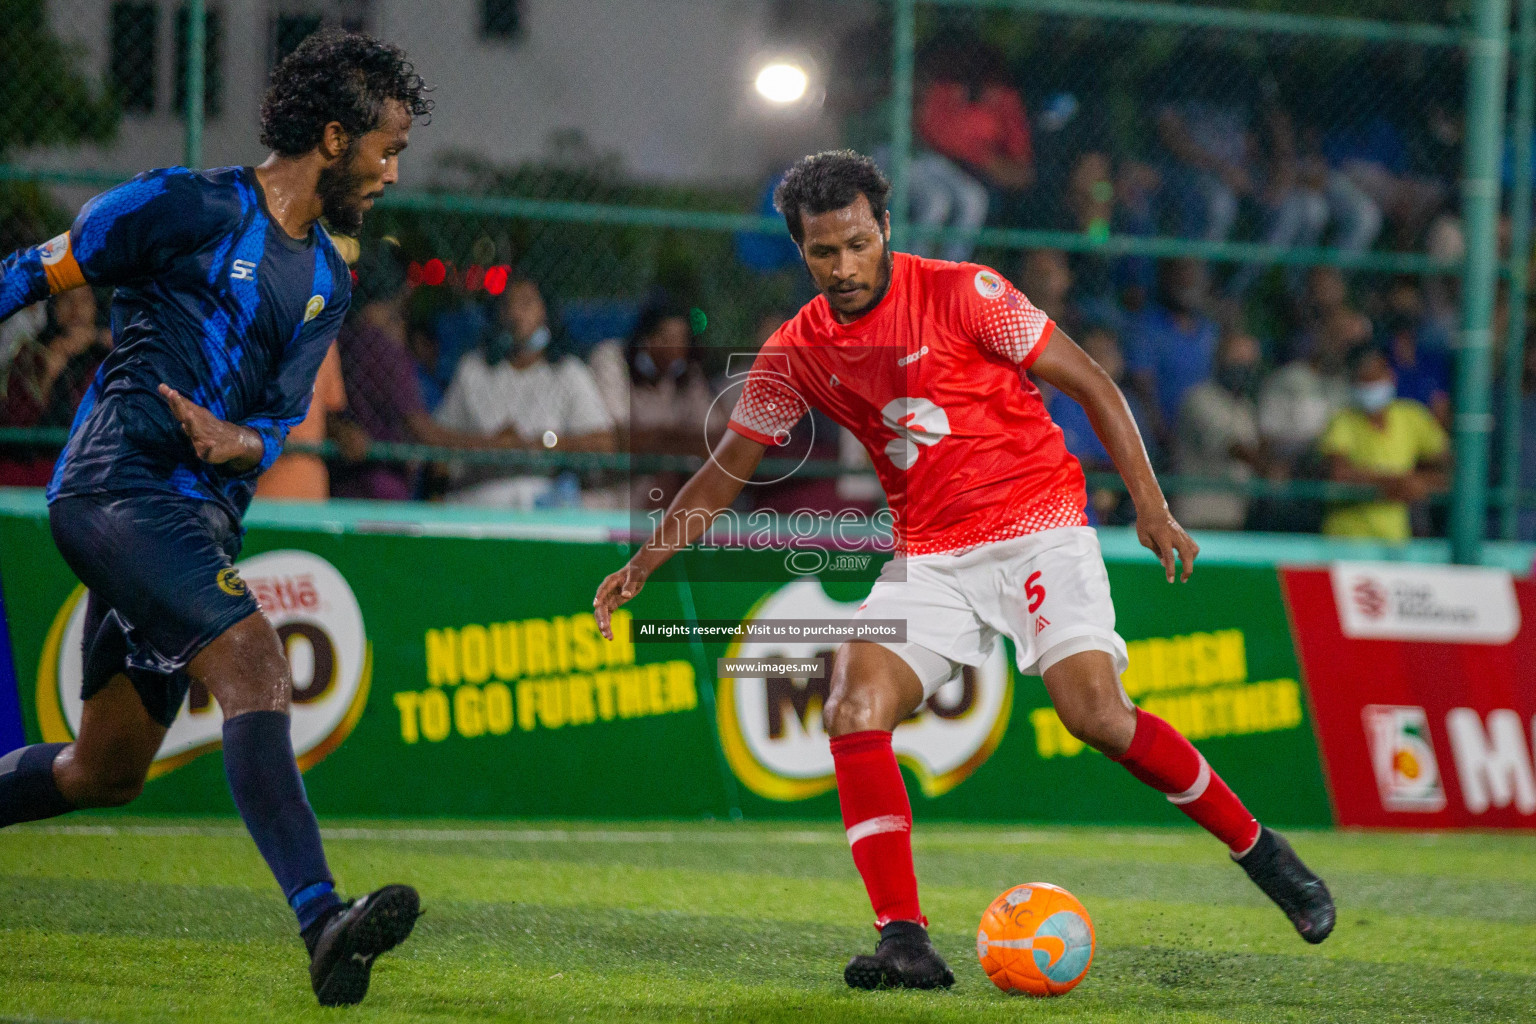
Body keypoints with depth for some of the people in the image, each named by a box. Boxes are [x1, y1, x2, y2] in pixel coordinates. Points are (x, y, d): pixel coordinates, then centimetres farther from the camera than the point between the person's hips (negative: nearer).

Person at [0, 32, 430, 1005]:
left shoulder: (328, 285, 18)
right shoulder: (193, 207, -5)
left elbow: (284, 422, 14)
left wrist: (238, 441, -10)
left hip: (200, 513, 9)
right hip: (120, 481, -9)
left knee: (106, 771, 12)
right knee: (254, 661, -26)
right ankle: (322, 919, -36)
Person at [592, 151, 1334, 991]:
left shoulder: (960, 293, -9)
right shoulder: (796, 352, 3)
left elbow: (1090, 385, -4)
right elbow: (724, 473, 13)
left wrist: (1151, 507, -10)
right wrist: (641, 565, 4)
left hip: (1038, 526, -4)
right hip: (929, 557, 4)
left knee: (1097, 714, -21)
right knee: (854, 714, -18)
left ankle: (1259, 851, -1)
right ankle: (906, 943, -16)